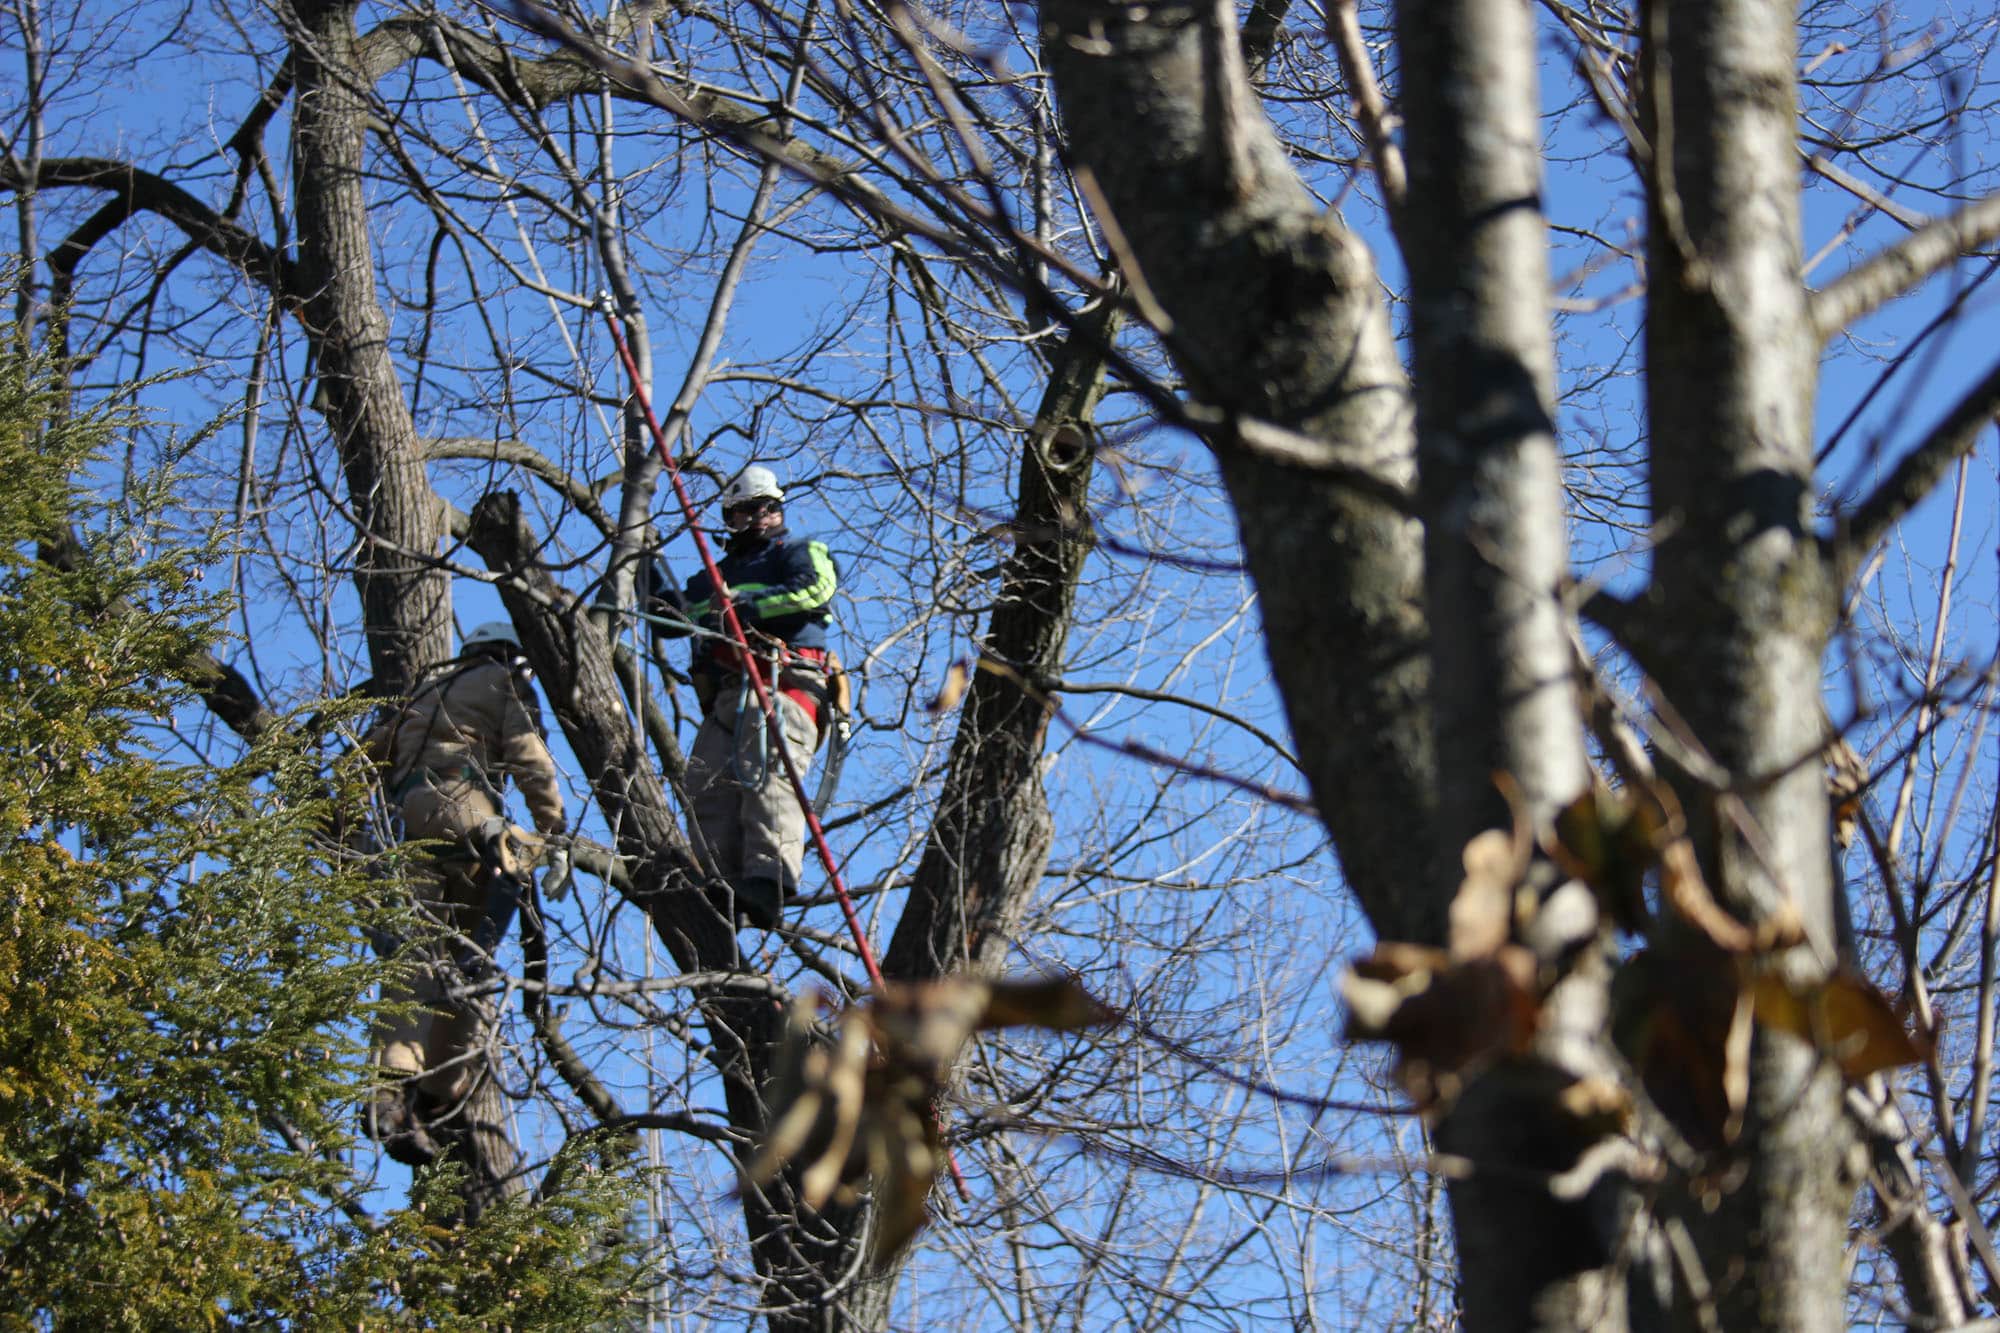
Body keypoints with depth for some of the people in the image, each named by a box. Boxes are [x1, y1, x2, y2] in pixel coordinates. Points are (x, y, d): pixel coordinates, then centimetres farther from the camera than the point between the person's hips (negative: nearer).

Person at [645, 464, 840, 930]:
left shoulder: (800, 554, 20)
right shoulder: (714, 578, 38)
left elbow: (816, 588, -3)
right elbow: (669, 619, 36)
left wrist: (744, 606, -9)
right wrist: (649, 567, 24)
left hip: (781, 685, -6)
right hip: (725, 695, 6)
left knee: (768, 779, -26)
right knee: (708, 786, -15)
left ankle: (767, 882, -42)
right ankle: (719, 888, -26)